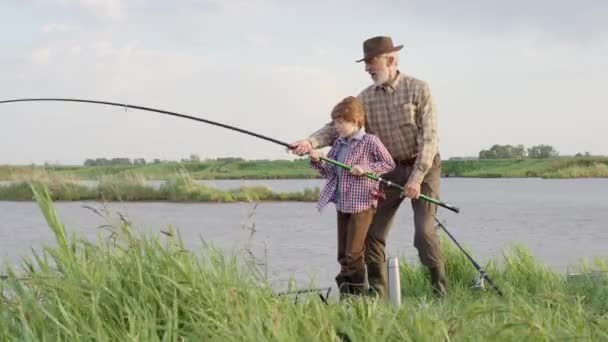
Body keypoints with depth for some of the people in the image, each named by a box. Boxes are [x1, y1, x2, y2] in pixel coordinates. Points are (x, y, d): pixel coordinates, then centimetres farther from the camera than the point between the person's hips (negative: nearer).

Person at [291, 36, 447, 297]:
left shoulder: (418, 89, -10)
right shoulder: (366, 97, 3)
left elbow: (429, 137, -14)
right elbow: (338, 127, -4)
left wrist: (416, 177, -22)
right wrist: (311, 142, -24)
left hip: (423, 167, -5)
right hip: (389, 171, 5)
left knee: (424, 231, -15)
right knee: (372, 232, 1)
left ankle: (440, 291, -1)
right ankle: (377, 293, 11)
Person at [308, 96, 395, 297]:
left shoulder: (370, 141, -9)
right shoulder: (338, 144, 11)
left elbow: (389, 164, -6)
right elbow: (329, 172, 14)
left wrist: (365, 169, -17)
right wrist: (317, 161, -5)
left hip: (362, 204, -7)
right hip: (342, 204, 7)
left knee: (353, 253, -7)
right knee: (343, 254, 10)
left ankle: (356, 292, 2)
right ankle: (345, 293, 17)